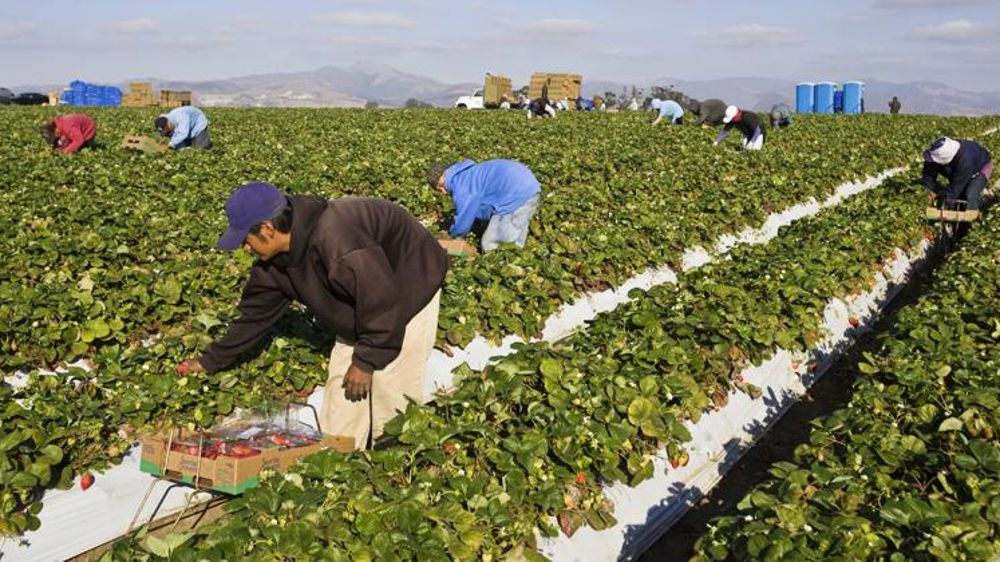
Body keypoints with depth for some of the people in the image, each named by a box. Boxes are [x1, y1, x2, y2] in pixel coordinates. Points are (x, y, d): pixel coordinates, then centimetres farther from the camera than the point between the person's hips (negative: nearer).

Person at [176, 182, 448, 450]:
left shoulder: (338, 243, -40)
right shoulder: (276, 260, -10)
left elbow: (382, 304, -34)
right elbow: (256, 312, 4)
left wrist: (366, 360, -23)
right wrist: (211, 360, 8)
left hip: (408, 293, -8)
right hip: (362, 305, 8)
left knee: (388, 385, -9)